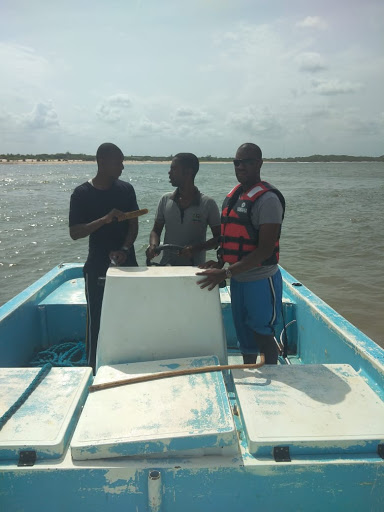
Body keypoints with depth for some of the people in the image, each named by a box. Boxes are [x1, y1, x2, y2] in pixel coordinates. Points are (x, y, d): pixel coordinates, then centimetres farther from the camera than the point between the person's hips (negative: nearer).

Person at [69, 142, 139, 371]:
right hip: (98, 266, -3)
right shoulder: (82, 193, -6)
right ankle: (93, 368, 16)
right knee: (97, 319, 2)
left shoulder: (126, 189, 4)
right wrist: (105, 219, -24)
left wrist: (124, 249, -15)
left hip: (126, 262, 3)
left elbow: (134, 225, 3)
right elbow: (74, 233, -11)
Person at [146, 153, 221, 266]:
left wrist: (195, 248, -15)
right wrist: (153, 245, -9)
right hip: (167, 265, 2)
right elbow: (156, 230, 14)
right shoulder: (165, 200, 8)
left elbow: (219, 237, 1)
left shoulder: (208, 203, -2)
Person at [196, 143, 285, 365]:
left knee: (263, 336, 5)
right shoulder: (233, 196, 8)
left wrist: (225, 273, -26)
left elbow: (265, 250, -23)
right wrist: (220, 262, 0)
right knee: (244, 334, 21)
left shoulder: (267, 199, -17)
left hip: (261, 281, -8)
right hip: (238, 279, 8)